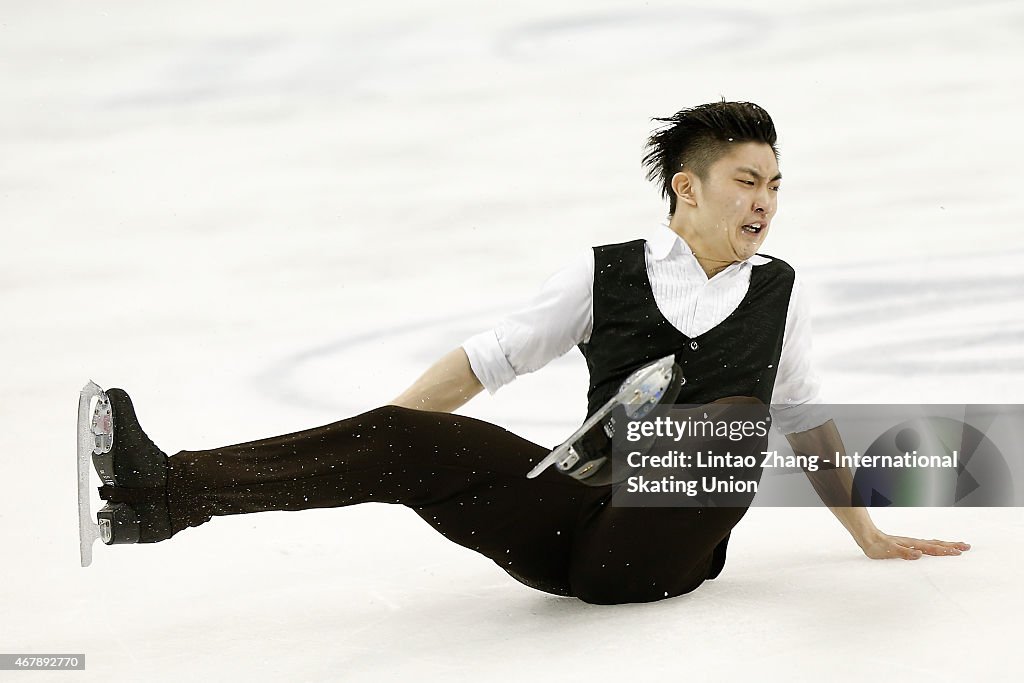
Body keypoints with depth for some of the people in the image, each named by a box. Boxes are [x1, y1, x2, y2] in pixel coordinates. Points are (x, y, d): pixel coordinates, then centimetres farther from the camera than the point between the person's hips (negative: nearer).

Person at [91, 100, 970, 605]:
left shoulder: (780, 291, 14)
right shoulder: (604, 274, 11)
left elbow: (808, 421, 26)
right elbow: (486, 359, 11)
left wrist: (871, 537, 31)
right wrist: (360, 450, 4)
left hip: (659, 553, -1)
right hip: (574, 518, 1)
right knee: (399, 438, -22)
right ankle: (166, 492, -37)